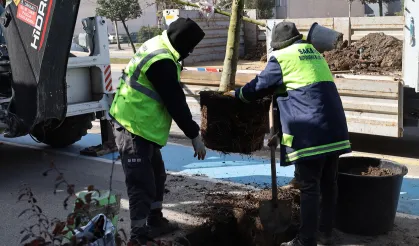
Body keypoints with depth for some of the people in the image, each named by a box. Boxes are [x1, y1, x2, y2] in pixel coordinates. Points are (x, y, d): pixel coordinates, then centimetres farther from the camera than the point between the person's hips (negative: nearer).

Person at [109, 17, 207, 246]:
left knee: (156, 175, 21)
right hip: (133, 127, -11)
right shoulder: (162, 61, -24)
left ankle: (155, 220, 36)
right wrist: (194, 135, -12)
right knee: (141, 182, -7)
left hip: (139, 124, 11)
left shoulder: (158, 46, 9)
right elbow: (175, 102, -20)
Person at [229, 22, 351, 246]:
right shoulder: (314, 54, 23)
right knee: (328, 184, 14)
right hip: (335, 129, 8)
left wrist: (235, 93, 25)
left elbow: (258, 87, 5)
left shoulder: (281, 58, -1)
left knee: (309, 187, -1)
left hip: (311, 134, -8)